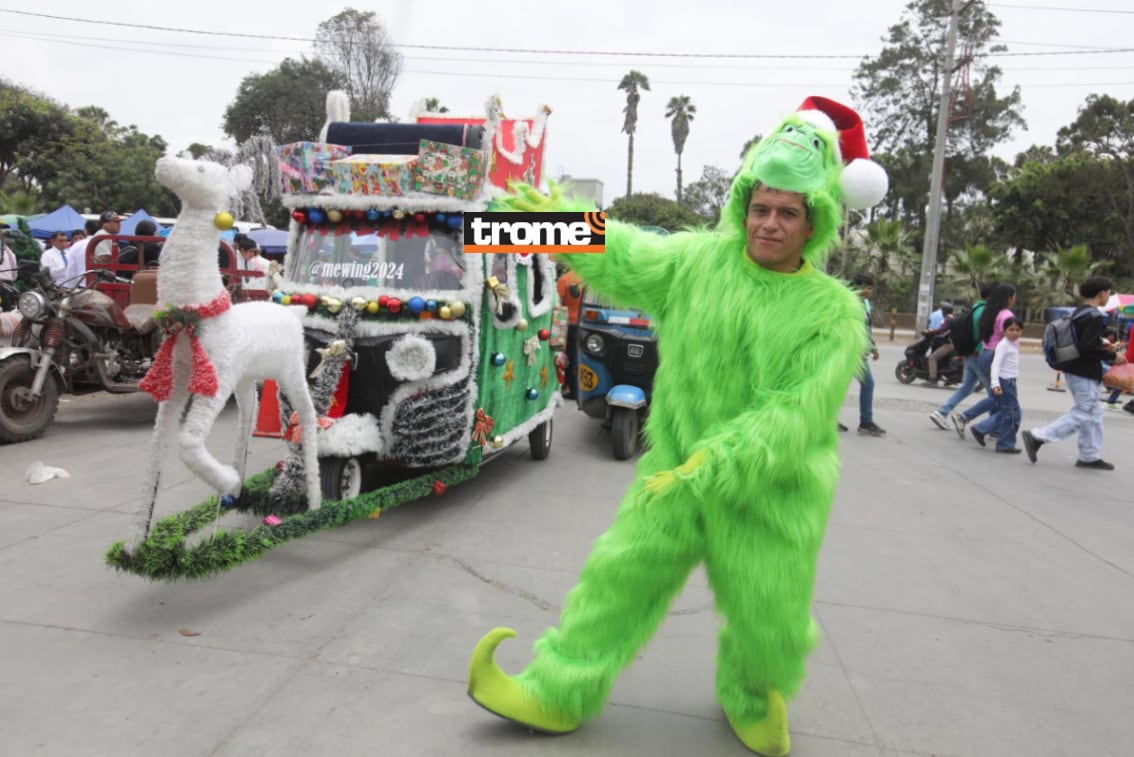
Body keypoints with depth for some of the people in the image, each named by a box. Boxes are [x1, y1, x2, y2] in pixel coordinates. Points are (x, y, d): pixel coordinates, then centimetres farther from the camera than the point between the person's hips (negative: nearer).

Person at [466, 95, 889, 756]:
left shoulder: (833, 311, -10)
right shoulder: (699, 258, 0)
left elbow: (797, 414, -18)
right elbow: (621, 258, 12)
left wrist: (713, 467, -26)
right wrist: (554, 221, 6)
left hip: (771, 496, -2)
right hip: (676, 475, 2)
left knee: (768, 624, 10)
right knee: (619, 577, 2)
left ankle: (753, 700, 45)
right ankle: (559, 694, 21)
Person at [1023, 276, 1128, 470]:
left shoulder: (1078, 313, 11)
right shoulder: (1095, 317, -18)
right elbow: (1088, 347, -25)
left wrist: (1103, 348, 14)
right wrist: (1112, 356, -13)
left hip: (1073, 370, 10)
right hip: (1086, 374, -10)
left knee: (1093, 414, 16)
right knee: (1082, 415, -3)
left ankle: (1090, 456, 22)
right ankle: (1037, 437, -6)